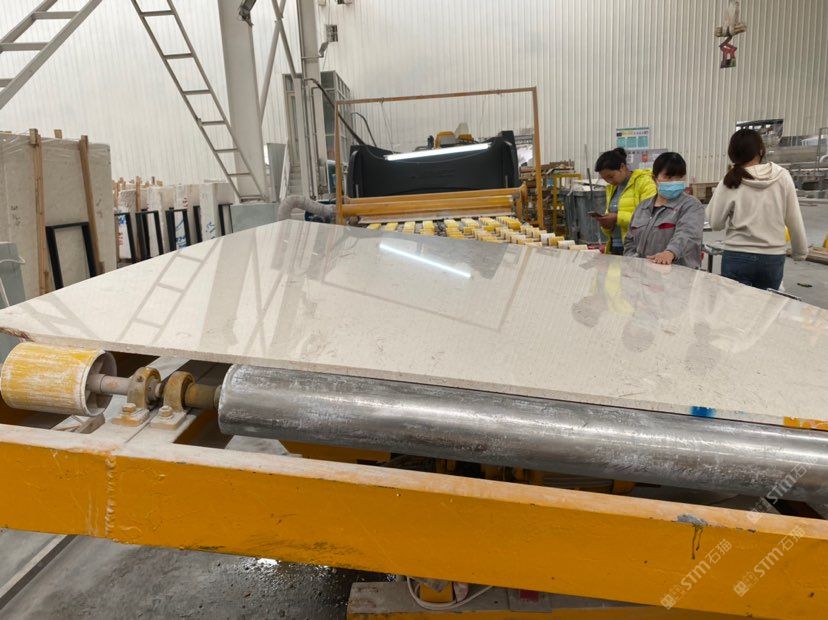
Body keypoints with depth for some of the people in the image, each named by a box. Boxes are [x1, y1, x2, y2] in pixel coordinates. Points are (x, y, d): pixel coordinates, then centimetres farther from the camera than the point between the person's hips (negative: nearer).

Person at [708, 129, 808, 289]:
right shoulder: (783, 177, -2)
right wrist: (800, 252, 17)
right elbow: (794, 221, 4)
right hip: (773, 258, 2)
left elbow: (715, 223, -2)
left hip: (738, 257, -2)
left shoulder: (730, 182, -7)